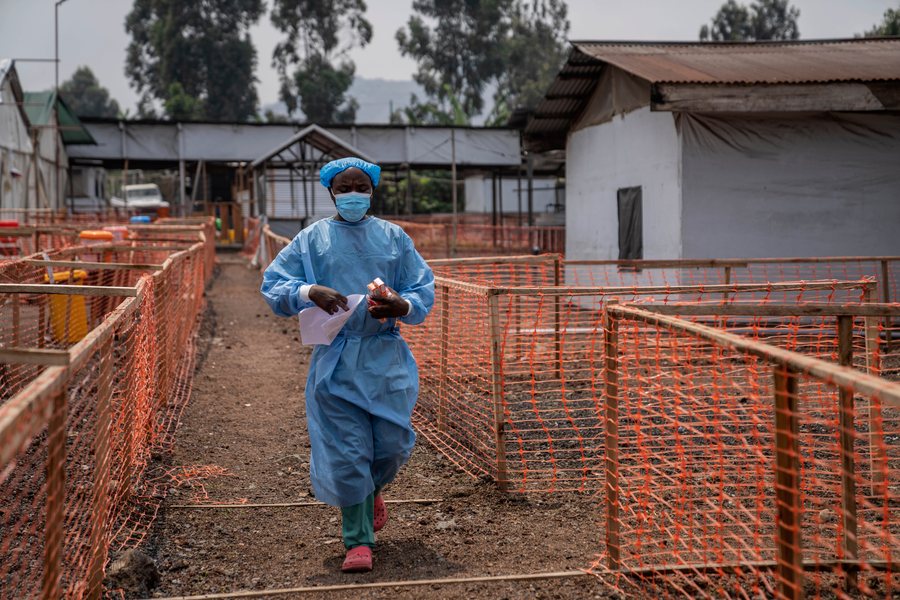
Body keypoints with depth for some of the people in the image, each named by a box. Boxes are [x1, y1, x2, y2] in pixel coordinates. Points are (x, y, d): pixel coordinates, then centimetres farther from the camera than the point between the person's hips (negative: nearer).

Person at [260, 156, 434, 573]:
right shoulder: (312, 238, 4)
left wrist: (403, 306, -17)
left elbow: (424, 289, 5)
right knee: (346, 452, -3)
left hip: (386, 357, 2)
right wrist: (309, 292, -19)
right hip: (334, 361, -1)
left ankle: (370, 491, 39)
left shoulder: (393, 237, 8)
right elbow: (272, 284, 0)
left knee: (391, 443, 3)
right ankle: (359, 541, 9)